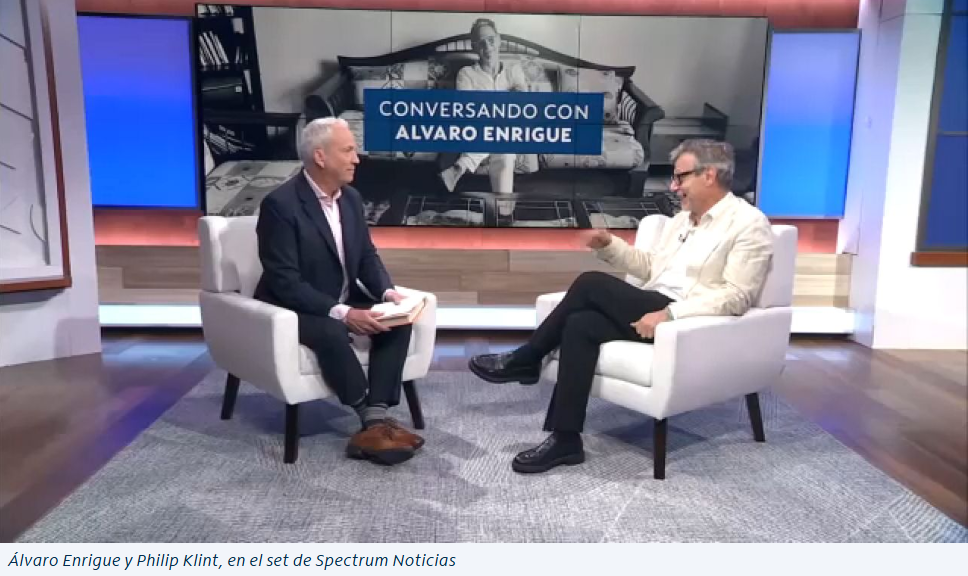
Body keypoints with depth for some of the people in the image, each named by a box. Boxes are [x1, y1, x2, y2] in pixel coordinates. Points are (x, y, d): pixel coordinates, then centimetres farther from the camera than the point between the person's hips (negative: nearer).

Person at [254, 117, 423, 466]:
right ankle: (373, 421, -22)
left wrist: (387, 292, -13)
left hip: (346, 302, 7)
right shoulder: (280, 204, -20)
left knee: (397, 323, -16)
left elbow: (367, 256, 8)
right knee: (331, 334, -36)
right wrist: (341, 313, -31)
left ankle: (376, 418, -21)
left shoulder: (351, 197, 3)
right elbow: (285, 282, -25)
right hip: (295, 308, -7)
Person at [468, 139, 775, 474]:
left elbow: (736, 297, -16)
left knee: (591, 284, -20)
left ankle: (526, 361, -3)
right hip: (654, 311, 8)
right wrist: (609, 245, 9)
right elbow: (649, 267, 25)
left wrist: (670, 314, -26)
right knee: (580, 325, -20)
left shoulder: (749, 224, -6)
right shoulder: (681, 219, 21)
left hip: (689, 321, -8)